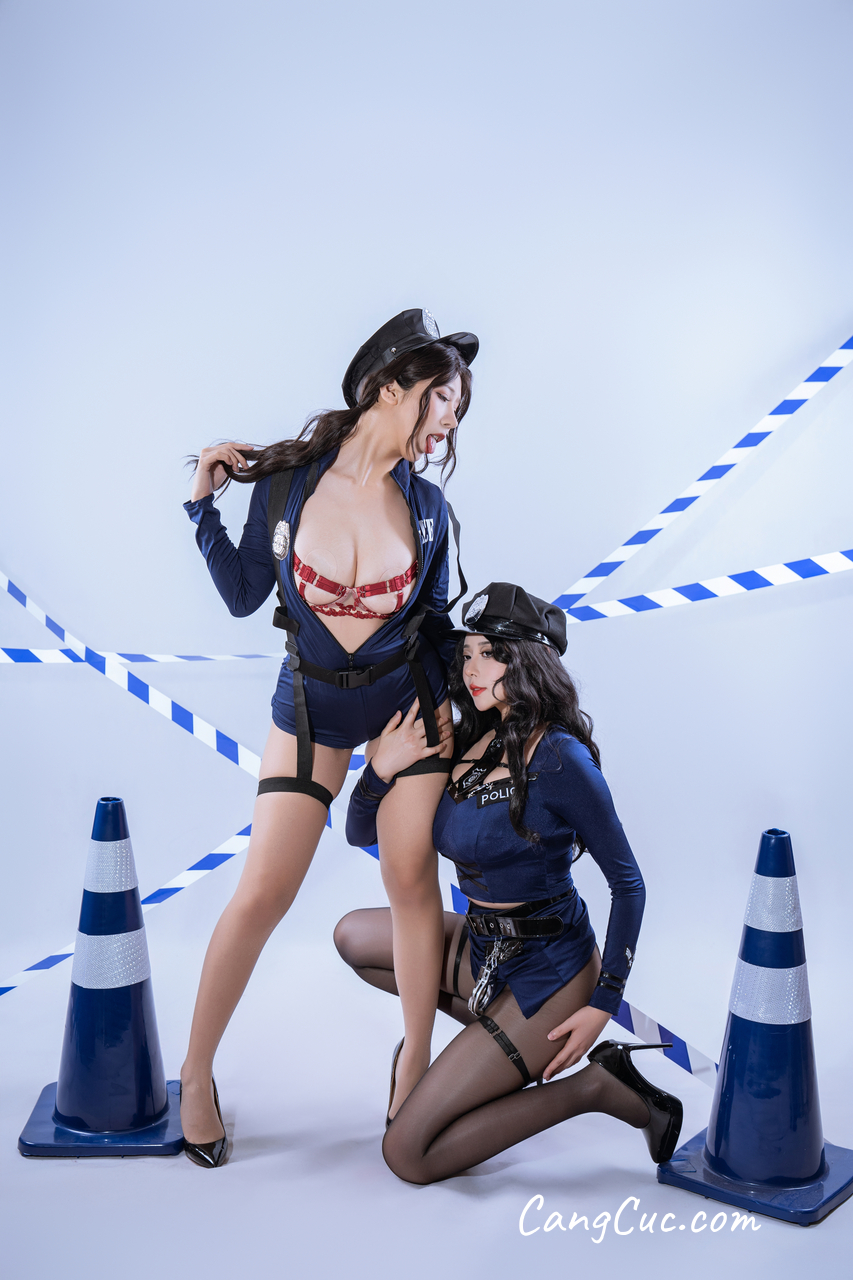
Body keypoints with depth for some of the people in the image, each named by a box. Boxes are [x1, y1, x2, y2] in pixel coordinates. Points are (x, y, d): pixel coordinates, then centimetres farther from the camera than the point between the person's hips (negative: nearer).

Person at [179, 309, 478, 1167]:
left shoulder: (425, 505, -7)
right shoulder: (286, 480, -12)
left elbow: (436, 619, 5)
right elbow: (243, 596, -2)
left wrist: (441, 701, -3)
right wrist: (203, 504, -7)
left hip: (405, 698, 1)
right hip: (311, 704, -1)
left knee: (411, 878, 1)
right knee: (261, 895, -1)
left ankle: (415, 1063, 22)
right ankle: (195, 1076, 18)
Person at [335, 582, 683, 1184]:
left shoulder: (561, 760, -20)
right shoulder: (465, 743, 1)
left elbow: (628, 884, -13)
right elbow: (361, 833, 7)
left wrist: (605, 1002, -15)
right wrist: (381, 768, -13)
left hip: (547, 972, -8)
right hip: (482, 948, 8)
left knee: (408, 1154, -8)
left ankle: (595, 1086, 0)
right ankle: (496, 1038, 15)